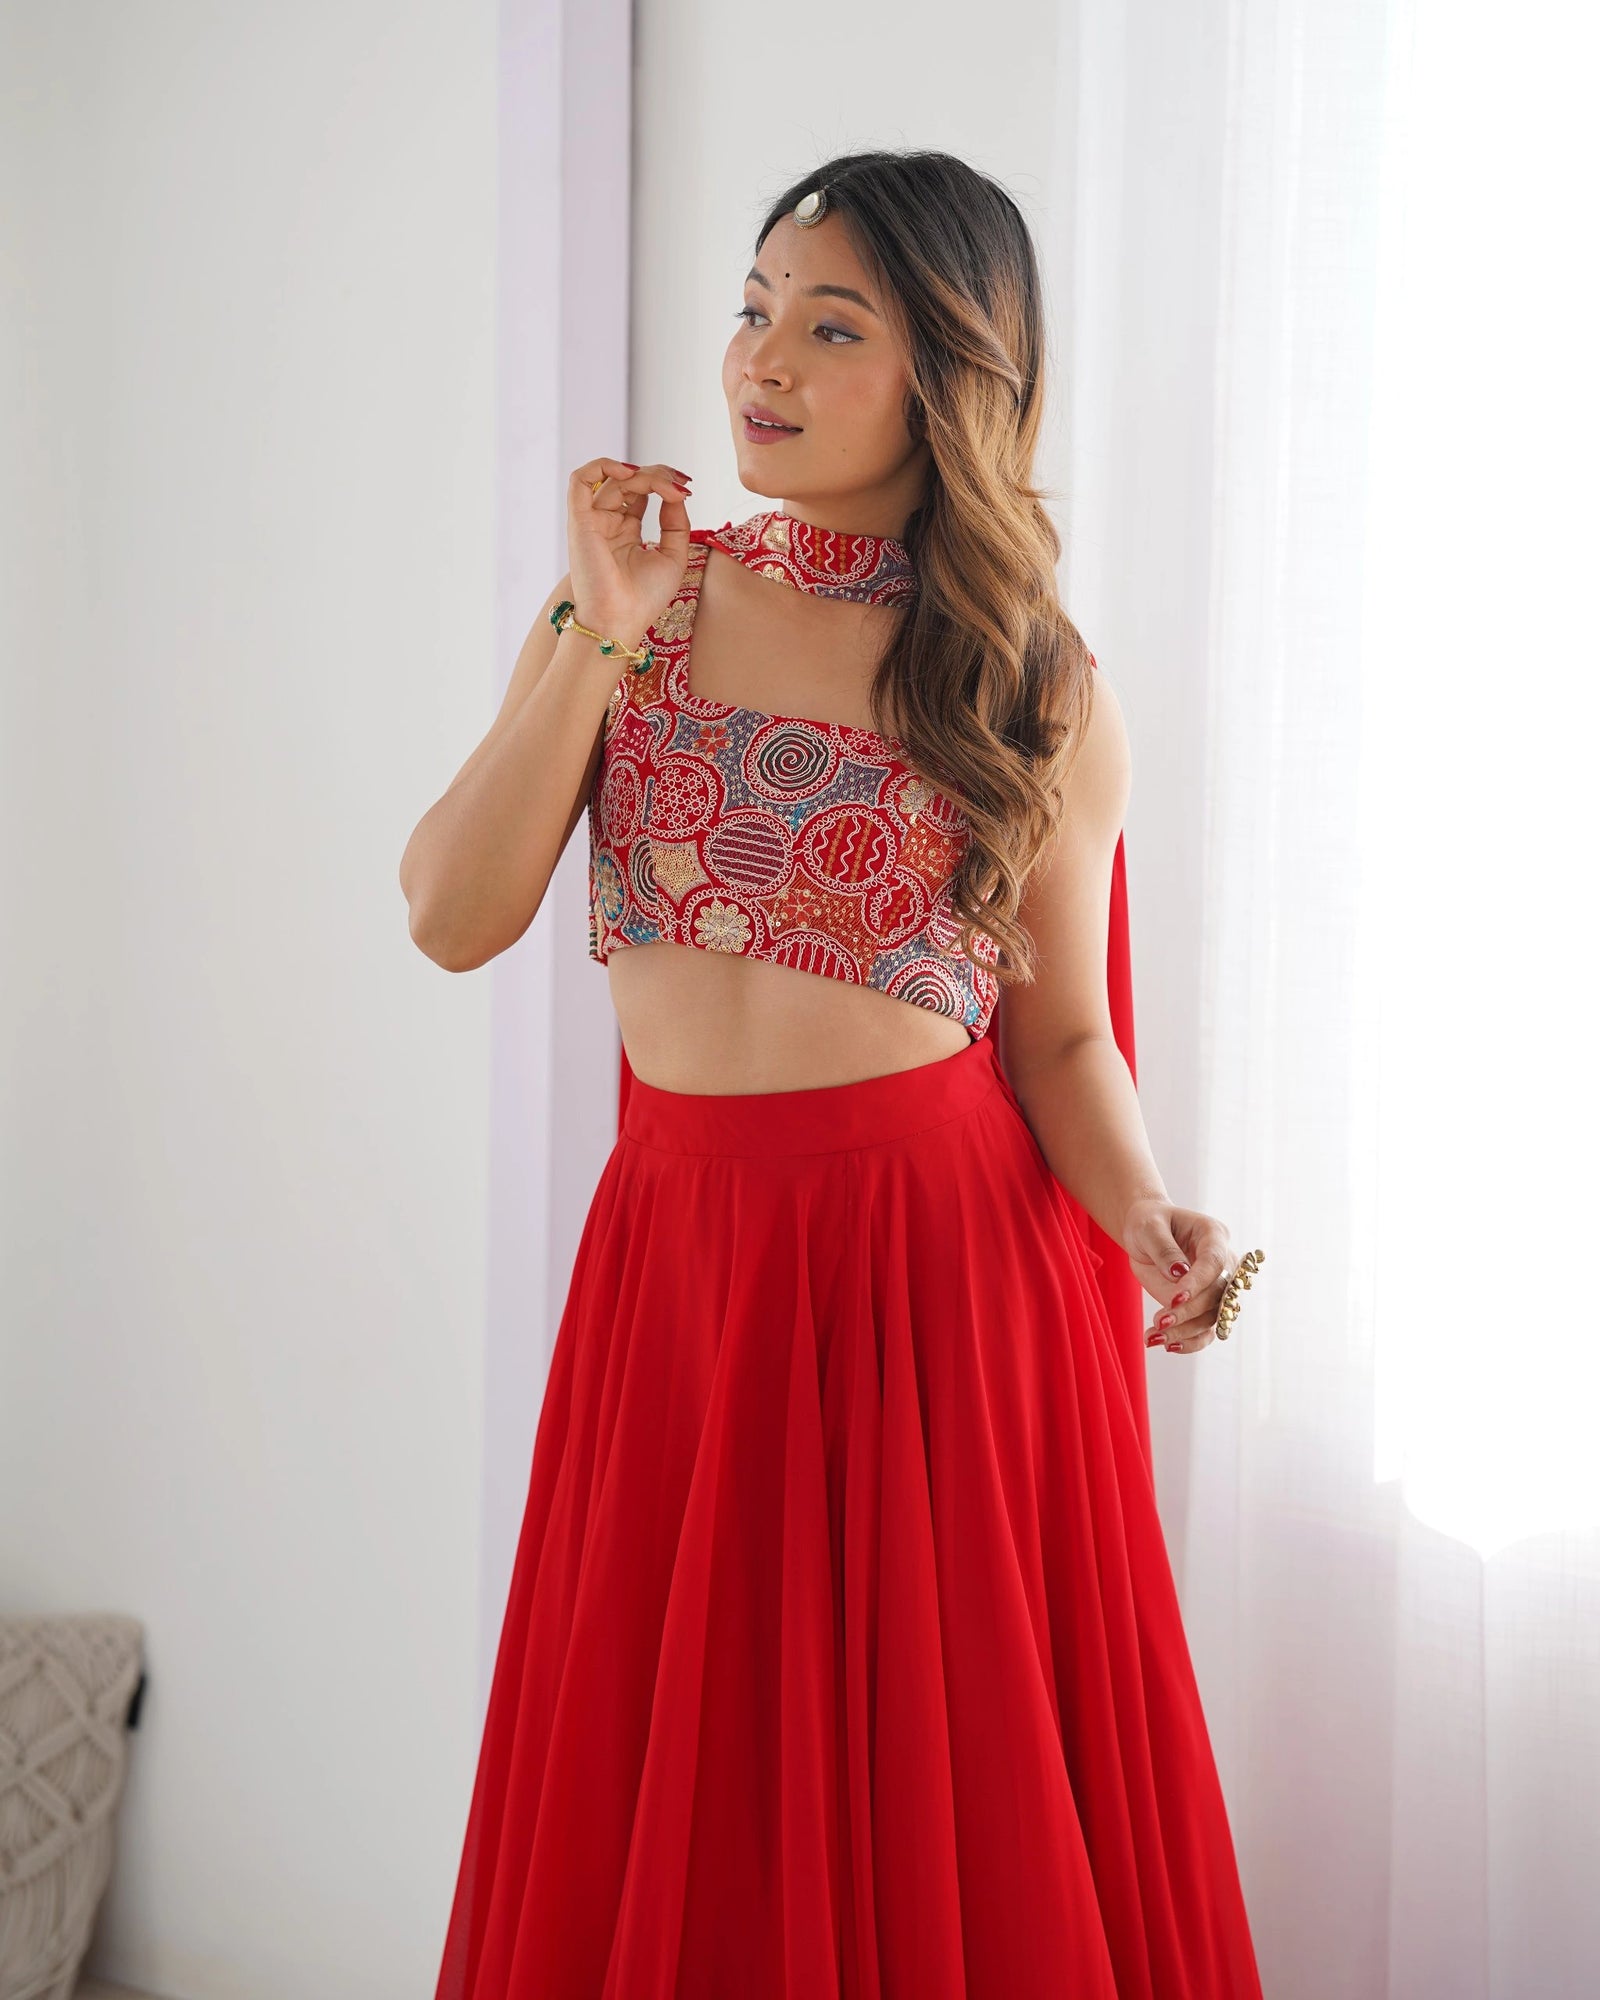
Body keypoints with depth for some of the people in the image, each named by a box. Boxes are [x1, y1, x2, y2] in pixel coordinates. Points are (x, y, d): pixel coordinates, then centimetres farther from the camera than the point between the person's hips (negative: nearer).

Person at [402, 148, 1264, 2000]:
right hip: (674, 1249, 3)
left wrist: (1149, 1221, -16)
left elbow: (1064, 1032, 3)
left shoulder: (1038, 687, -1)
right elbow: (453, 919, -3)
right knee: (664, 1826, 14)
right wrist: (604, 631, -9)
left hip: (947, 1256, -2)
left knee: (940, 1806, 6)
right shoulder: (638, 590, 5)